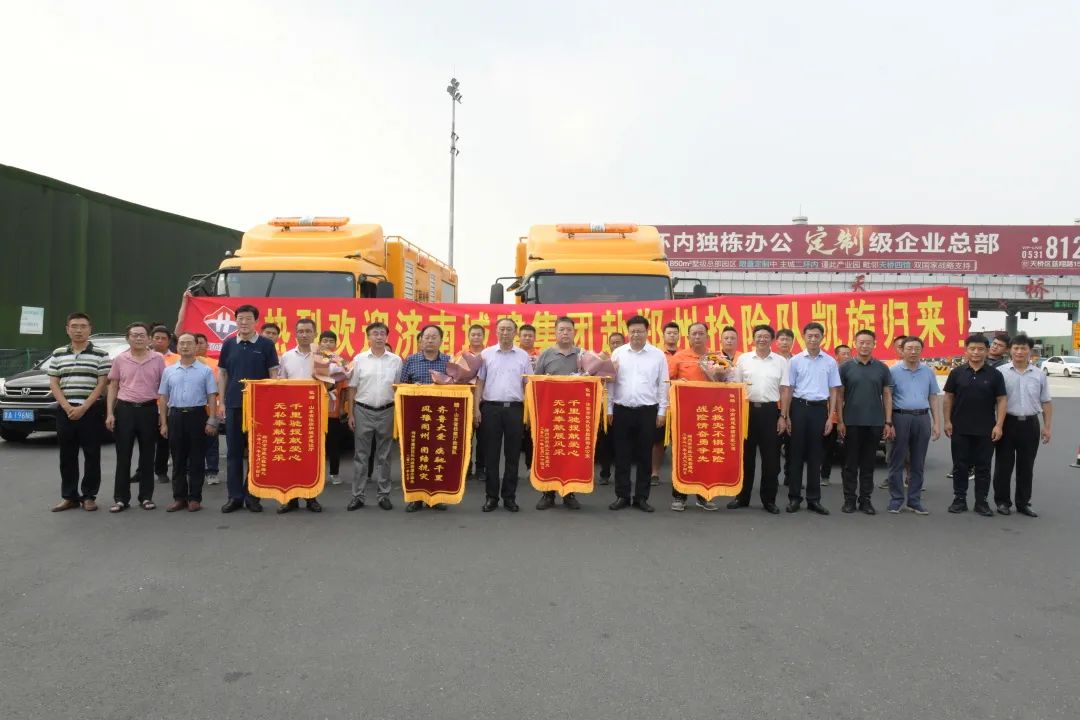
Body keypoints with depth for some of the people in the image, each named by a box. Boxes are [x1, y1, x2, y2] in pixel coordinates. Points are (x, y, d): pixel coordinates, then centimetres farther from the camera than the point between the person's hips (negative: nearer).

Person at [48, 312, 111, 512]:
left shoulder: (100, 354, 0)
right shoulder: (58, 354, 10)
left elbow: (102, 384, -5)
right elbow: (53, 384, 6)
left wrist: (83, 408, -13)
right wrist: (68, 407, -8)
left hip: (91, 411, -3)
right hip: (65, 411, 3)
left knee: (92, 456, 0)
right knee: (67, 456, 7)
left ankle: (89, 496, 9)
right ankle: (69, 496, 16)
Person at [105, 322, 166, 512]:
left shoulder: (158, 359, 2)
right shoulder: (120, 359, 4)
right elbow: (113, 387, 8)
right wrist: (109, 413, 0)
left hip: (149, 409, 0)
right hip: (124, 409, 1)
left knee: (147, 456, 6)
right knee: (123, 456, 3)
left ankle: (146, 497, 15)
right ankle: (121, 498, 10)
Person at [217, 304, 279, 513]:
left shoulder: (266, 344, -1)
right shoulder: (228, 344, 6)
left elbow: (273, 375, 0)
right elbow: (222, 374, 10)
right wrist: (221, 403, 4)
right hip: (233, 404, 2)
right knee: (233, 451, 5)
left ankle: (252, 495, 13)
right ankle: (235, 496, 13)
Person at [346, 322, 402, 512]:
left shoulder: (396, 360, 3)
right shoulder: (359, 359, 2)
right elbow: (352, 388, 4)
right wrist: (350, 414, 0)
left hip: (386, 412, 0)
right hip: (363, 411, 0)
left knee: (384, 455, 8)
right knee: (361, 455, 4)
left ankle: (384, 494, 15)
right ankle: (357, 495, 10)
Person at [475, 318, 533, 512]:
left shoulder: (523, 356, 7)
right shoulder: (486, 354, 6)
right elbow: (480, 383, 6)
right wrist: (476, 408, -1)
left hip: (514, 408, 0)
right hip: (491, 408, 0)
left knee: (512, 454, 5)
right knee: (491, 454, 3)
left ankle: (509, 496, 14)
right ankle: (492, 496, 13)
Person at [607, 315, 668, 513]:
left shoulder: (658, 355, 2)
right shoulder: (618, 353, 5)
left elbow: (663, 385, 3)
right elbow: (610, 382, 7)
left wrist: (661, 412, -1)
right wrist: (609, 409, 4)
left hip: (647, 411, -1)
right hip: (622, 410, 1)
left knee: (644, 456, 5)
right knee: (622, 455, 5)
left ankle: (641, 497, 15)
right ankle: (622, 496, 15)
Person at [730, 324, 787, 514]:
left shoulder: (781, 361, 4)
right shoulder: (743, 359, 5)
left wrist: (783, 416, -1)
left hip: (770, 411, 0)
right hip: (747, 410, 1)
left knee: (771, 457, 4)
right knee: (745, 455, 8)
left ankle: (768, 499, 15)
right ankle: (742, 497, 18)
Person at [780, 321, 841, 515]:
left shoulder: (830, 362, 4)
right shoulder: (795, 360, 2)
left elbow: (833, 391, 6)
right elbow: (787, 389, 3)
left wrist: (830, 417, 0)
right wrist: (784, 415, -3)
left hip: (819, 408, 1)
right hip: (799, 407, -1)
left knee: (815, 455, 6)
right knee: (797, 453, 3)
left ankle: (813, 499, 13)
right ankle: (794, 497, 10)